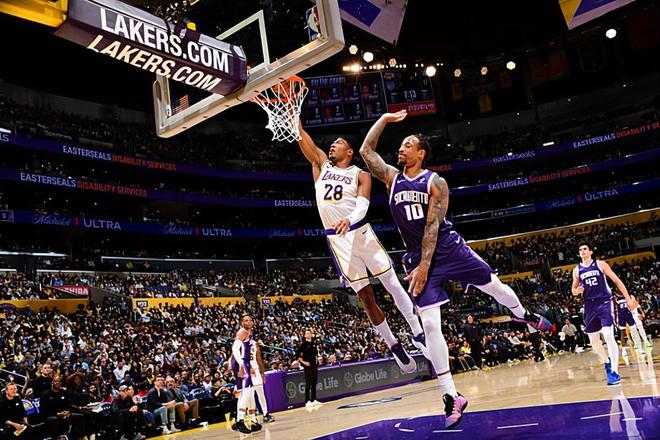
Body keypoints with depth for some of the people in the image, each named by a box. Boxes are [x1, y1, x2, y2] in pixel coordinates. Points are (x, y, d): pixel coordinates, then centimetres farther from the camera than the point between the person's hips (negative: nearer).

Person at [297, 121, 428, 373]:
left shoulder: (360, 175, 4)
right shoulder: (321, 164, 13)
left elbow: (362, 205, -13)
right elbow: (301, 136, 5)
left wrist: (349, 220, -33)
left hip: (361, 232, -1)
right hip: (337, 240, 1)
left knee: (393, 284, 0)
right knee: (366, 297, 3)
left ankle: (417, 334, 13)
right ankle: (394, 346, 15)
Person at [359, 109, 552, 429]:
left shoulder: (435, 182, -5)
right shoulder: (392, 178, 4)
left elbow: (433, 225, -13)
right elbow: (366, 151, -2)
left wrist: (425, 265, -19)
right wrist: (385, 119, 1)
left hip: (449, 248, -1)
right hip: (417, 256, 1)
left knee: (493, 285, 12)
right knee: (430, 324, -8)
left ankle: (523, 314, 50)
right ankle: (451, 396, -1)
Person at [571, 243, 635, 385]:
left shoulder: (600, 264, -1)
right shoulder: (577, 270, 8)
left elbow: (617, 281, 1)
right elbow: (573, 290, 16)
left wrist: (628, 299, -4)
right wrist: (576, 291, -9)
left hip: (604, 303, -4)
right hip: (590, 306, 4)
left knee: (608, 336, -18)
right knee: (593, 341, 9)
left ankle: (614, 372, -16)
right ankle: (607, 363, 33)